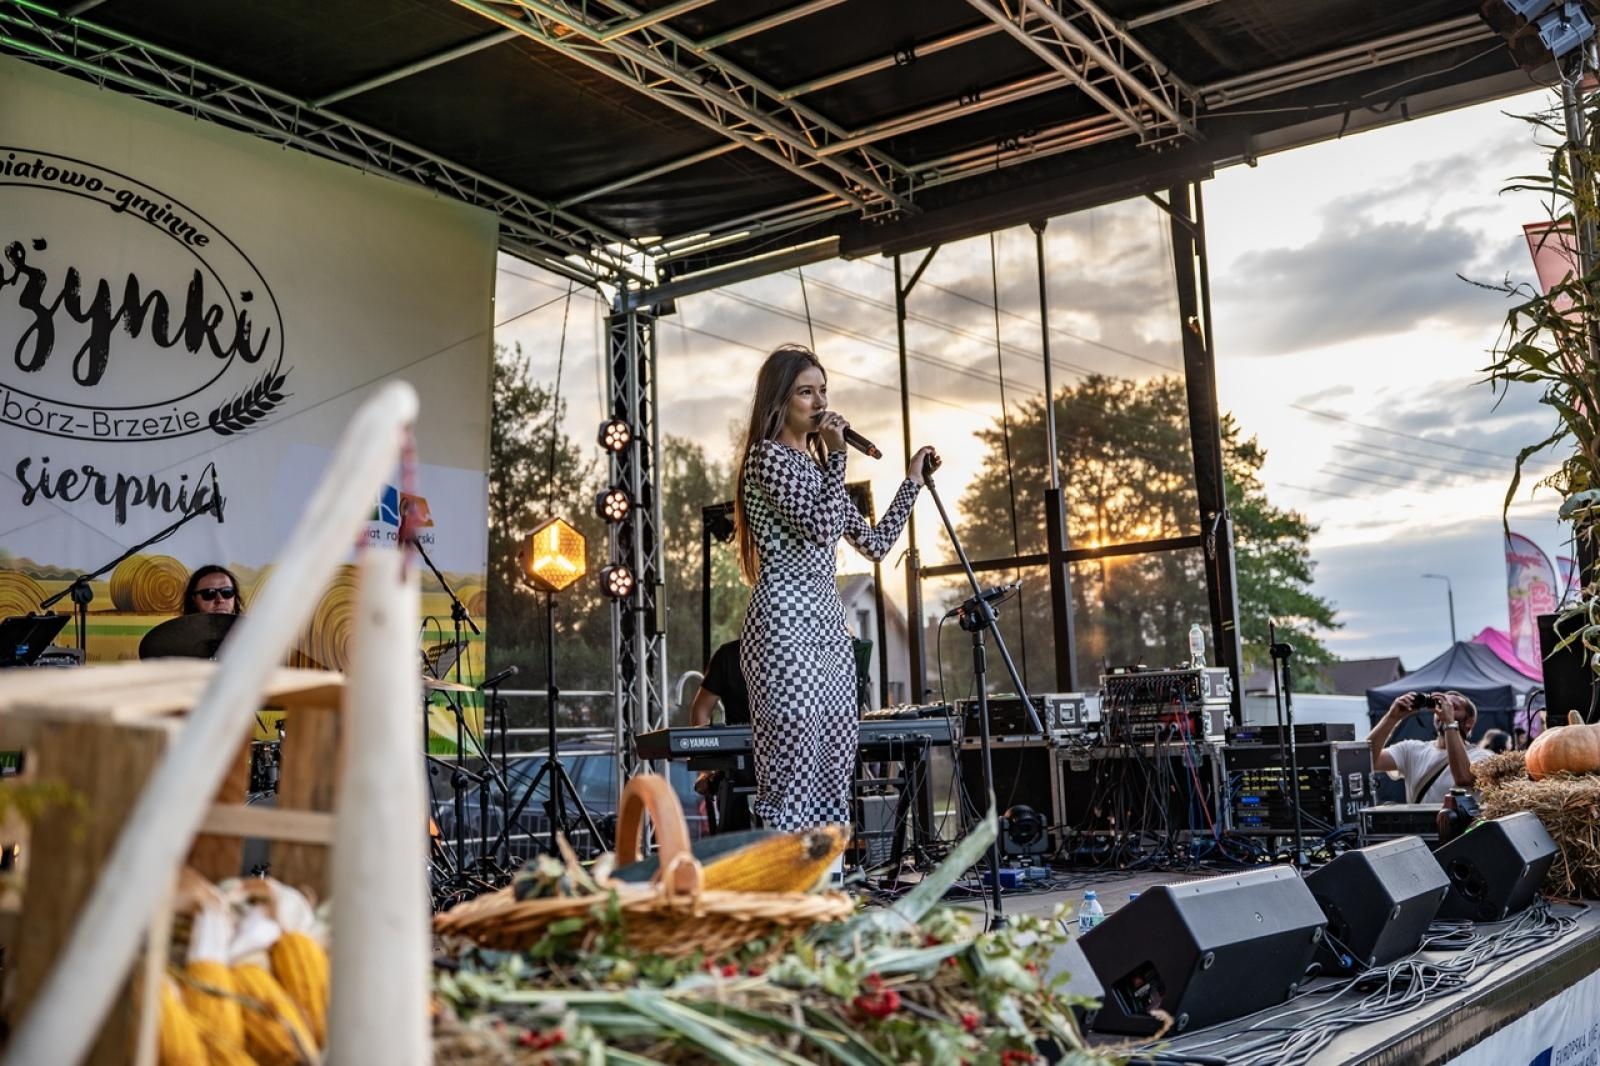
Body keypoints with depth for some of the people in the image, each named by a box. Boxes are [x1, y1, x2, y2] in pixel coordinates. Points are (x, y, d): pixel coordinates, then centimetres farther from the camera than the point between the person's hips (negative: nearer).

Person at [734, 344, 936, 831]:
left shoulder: (816, 464, 21)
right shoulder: (767, 456, -4)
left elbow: (875, 542, 20)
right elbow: (820, 526, -17)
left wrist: (913, 479, 22)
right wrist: (836, 454, -9)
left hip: (828, 625, 9)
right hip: (785, 624, -9)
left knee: (835, 768, 6)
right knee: (793, 772, -12)